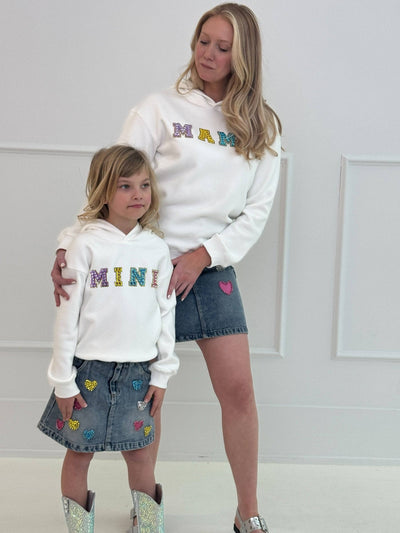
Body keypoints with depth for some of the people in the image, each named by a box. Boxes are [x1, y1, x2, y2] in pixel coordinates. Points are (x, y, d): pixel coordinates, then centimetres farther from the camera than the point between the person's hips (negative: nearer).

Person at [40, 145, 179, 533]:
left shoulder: (157, 248, 3)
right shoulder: (86, 245, -7)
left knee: (138, 453, 11)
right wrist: (63, 380, -6)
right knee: (78, 452, 7)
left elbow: (166, 312, 7)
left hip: (138, 370, 2)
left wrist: (162, 373, 5)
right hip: (89, 367, -2)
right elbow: (67, 315, -6)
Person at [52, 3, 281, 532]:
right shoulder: (161, 108, 0)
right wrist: (69, 245, -20)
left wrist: (203, 256, -10)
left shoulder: (262, 127, 8)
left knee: (238, 390, 0)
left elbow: (256, 210, 3)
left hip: (212, 269, 2)